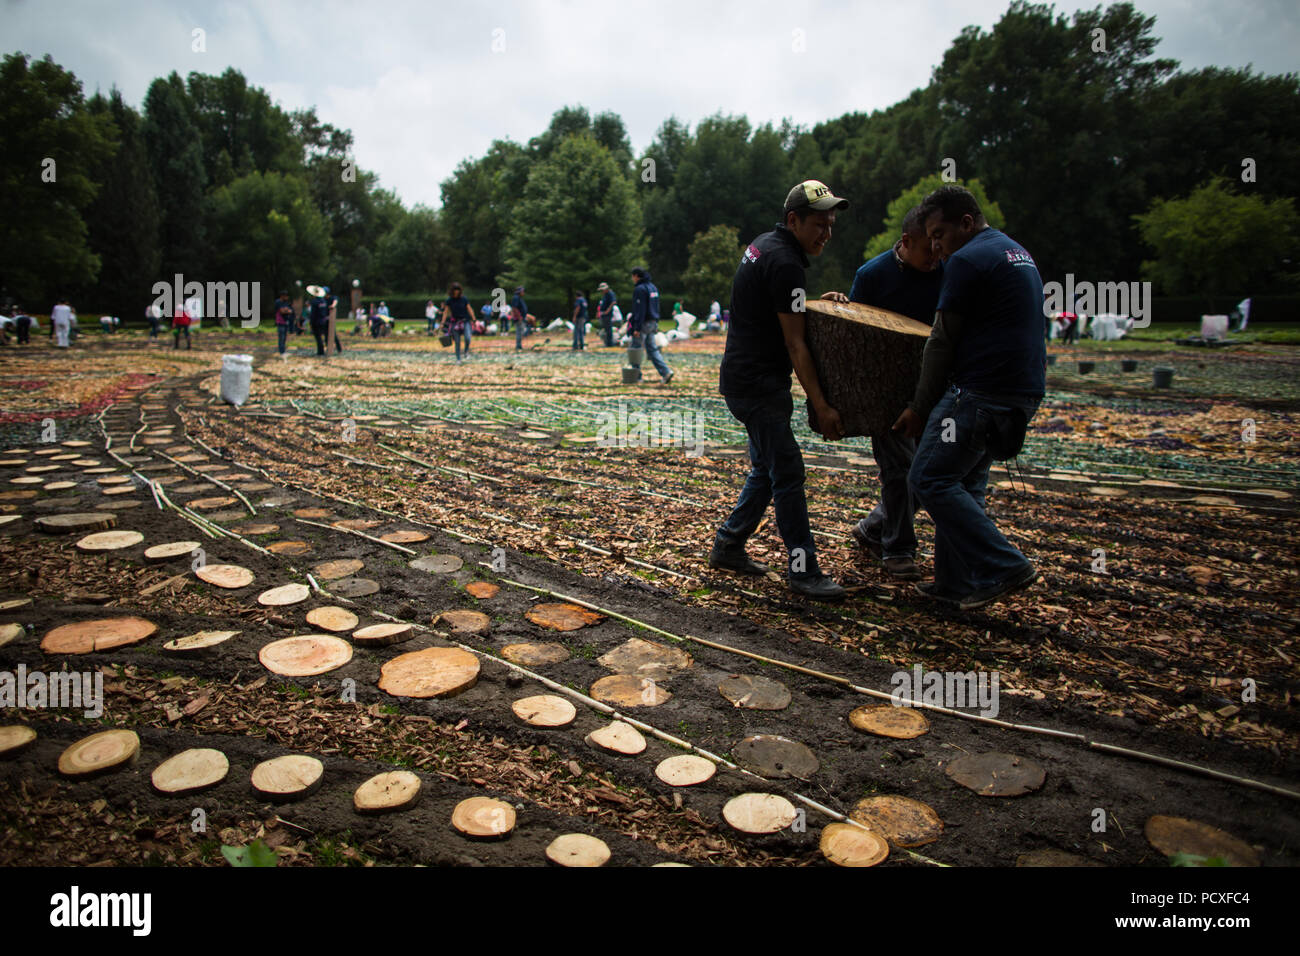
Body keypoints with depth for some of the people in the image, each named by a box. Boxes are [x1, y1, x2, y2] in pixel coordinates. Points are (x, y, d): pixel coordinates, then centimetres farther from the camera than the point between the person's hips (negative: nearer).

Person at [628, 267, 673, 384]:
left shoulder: (640, 289, -14)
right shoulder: (652, 287, 15)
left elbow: (640, 310, -20)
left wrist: (637, 328, -20)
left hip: (643, 323, -9)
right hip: (652, 323, 9)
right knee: (652, 349, 9)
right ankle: (666, 372, -1)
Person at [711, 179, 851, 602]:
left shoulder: (764, 246, 13)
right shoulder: (784, 263, -18)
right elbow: (795, 346, -20)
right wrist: (822, 407, -19)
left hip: (748, 380, 11)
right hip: (757, 384, -11)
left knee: (767, 469, 17)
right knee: (788, 473, -7)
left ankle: (728, 545, 25)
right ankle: (803, 570, -2)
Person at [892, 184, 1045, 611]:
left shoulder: (968, 260, -10)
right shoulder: (1018, 254, 22)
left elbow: (941, 342, -8)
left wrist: (920, 408, 0)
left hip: (981, 392, -10)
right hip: (1023, 393, 10)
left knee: (930, 480, -6)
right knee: (963, 484, 13)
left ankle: (1004, 567, -6)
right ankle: (956, 582, 16)